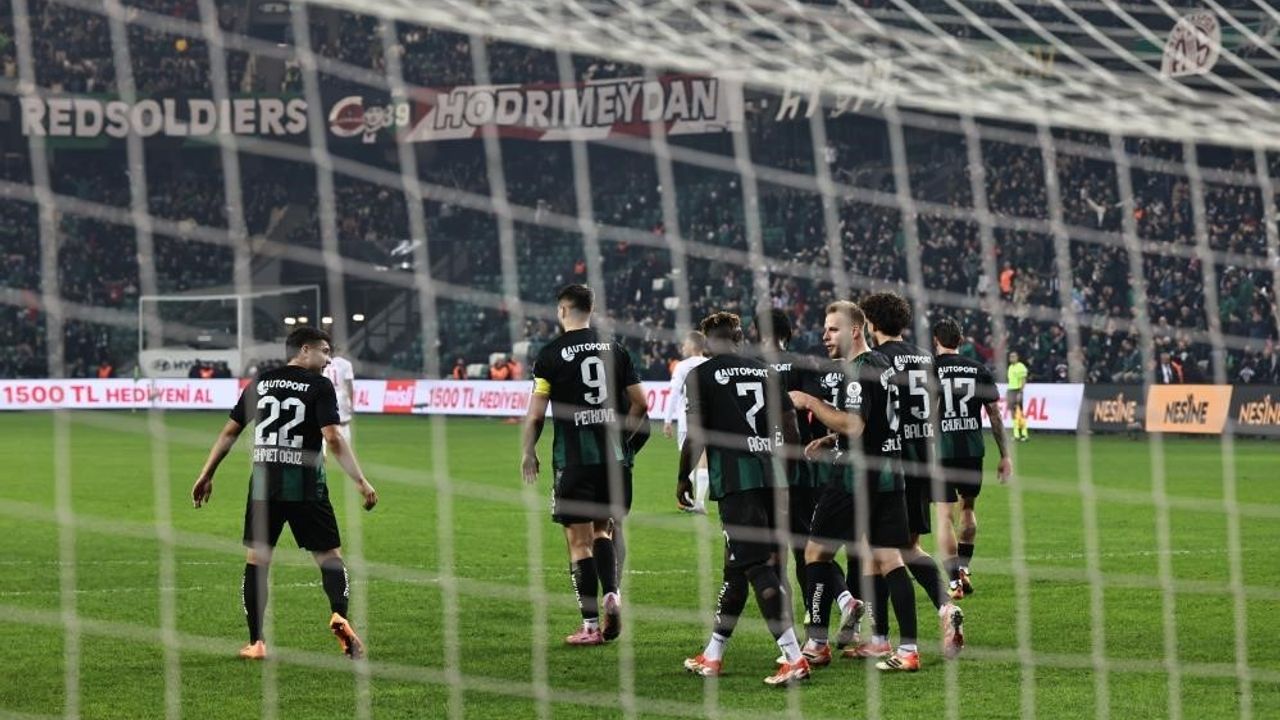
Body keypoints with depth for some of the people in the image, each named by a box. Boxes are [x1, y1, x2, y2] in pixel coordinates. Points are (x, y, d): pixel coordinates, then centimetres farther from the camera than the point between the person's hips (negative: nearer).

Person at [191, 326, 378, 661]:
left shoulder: (259, 383, 11)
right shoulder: (320, 386, -2)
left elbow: (230, 432, 11)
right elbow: (333, 438, -12)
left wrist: (206, 476, 18)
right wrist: (361, 481, -10)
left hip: (264, 484, 3)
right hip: (305, 486, -3)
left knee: (256, 559, 9)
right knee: (330, 556, 4)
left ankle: (256, 643, 5)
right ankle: (339, 616, -21)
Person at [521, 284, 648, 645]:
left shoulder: (551, 354, -5)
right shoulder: (613, 349, 7)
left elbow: (536, 413, -6)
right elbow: (640, 403, 9)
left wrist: (528, 452, 9)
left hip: (574, 458, -4)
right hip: (614, 457, 4)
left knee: (580, 540, 2)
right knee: (604, 530, 19)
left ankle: (590, 625, 1)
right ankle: (612, 593, -5)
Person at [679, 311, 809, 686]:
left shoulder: (703, 375, -1)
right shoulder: (765, 371, 15)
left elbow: (697, 434, -4)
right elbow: (790, 423, 13)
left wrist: (683, 478, 8)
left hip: (734, 479, -6)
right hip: (770, 476, 6)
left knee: (756, 567, -9)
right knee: (736, 567, 15)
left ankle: (793, 656, -20)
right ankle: (712, 656, 25)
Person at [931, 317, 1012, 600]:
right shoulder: (979, 370, 4)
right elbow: (995, 414, 6)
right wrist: (1005, 455, 11)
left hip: (942, 450, -3)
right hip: (973, 449, 3)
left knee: (945, 515, -1)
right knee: (968, 507, 23)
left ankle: (953, 581, -6)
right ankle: (964, 568, 22)